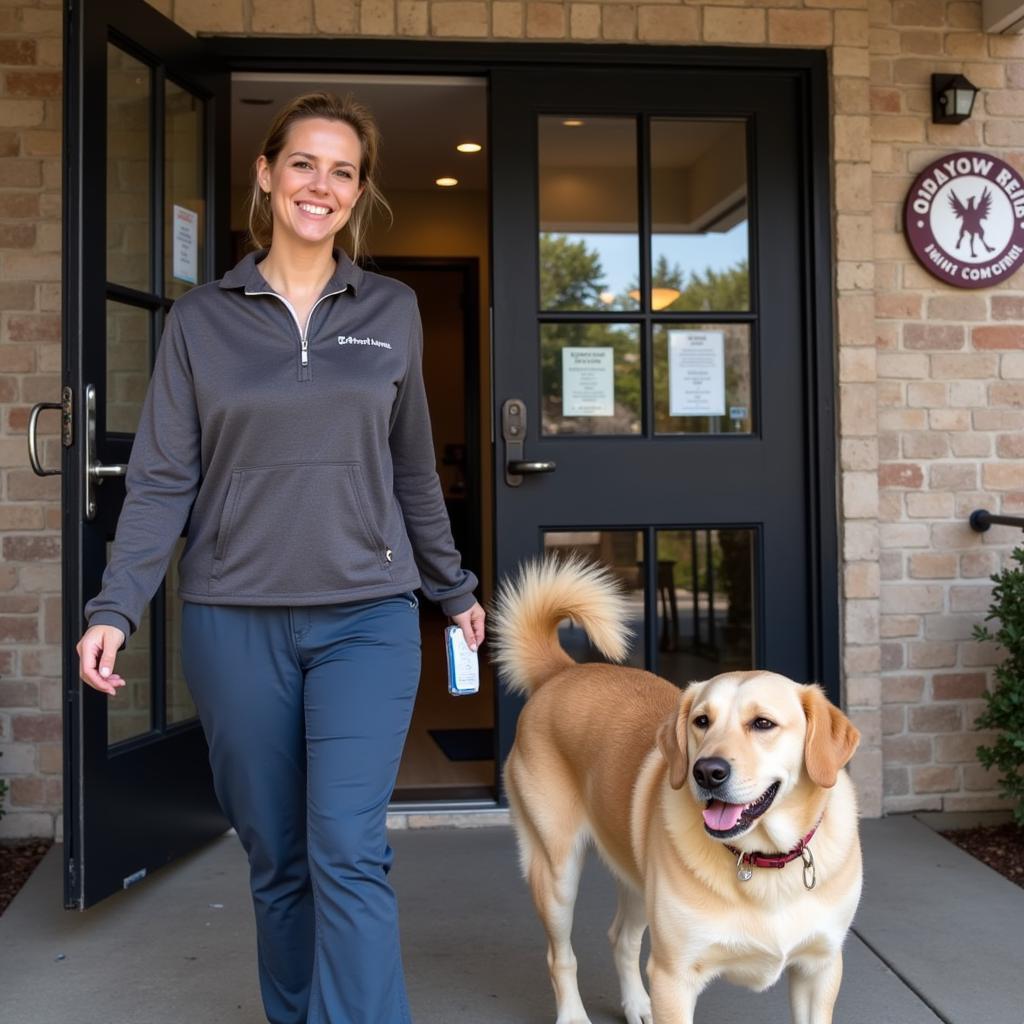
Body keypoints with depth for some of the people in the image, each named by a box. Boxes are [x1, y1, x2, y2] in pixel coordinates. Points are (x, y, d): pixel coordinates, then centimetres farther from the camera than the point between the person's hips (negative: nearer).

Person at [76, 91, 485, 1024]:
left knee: (349, 853, -9)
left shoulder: (392, 312, 7)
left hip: (367, 617, 0)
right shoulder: (201, 319, 4)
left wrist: (454, 588, 18)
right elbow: (163, 480, 1)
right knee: (275, 860, 10)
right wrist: (115, 608, -9)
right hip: (234, 622, 1)